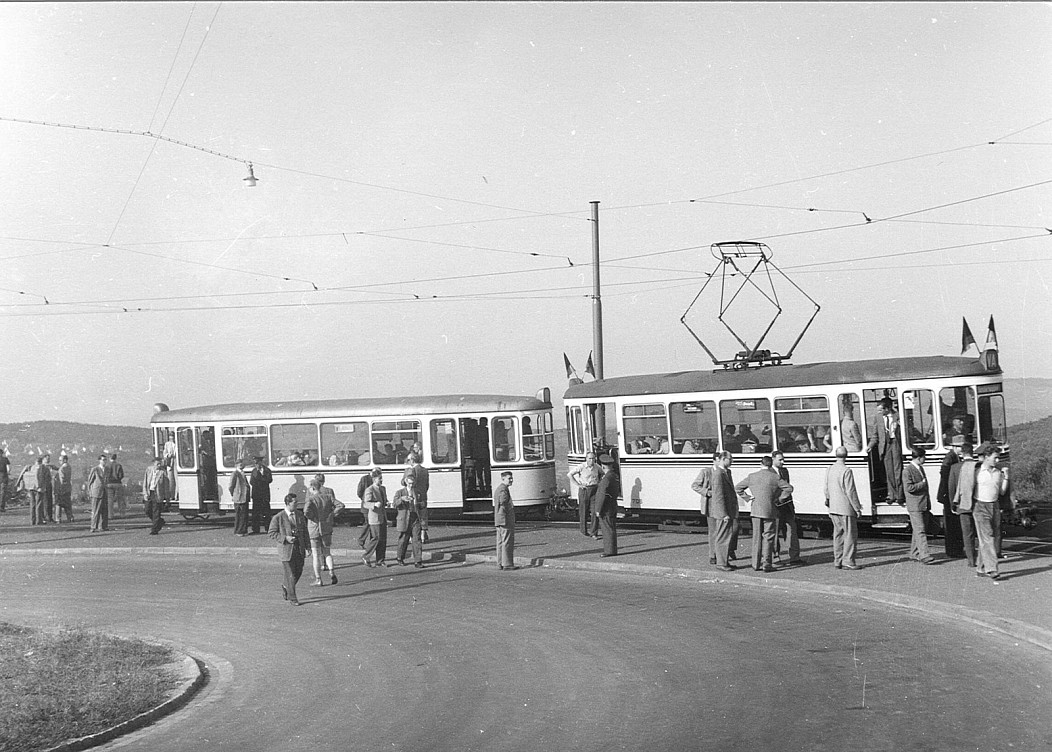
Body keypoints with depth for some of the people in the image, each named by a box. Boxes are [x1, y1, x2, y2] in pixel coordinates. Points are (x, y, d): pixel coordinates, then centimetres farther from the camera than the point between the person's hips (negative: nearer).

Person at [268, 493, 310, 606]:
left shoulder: (299, 515, 7)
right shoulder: (278, 518, -9)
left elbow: (304, 531, 13)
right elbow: (271, 533, -6)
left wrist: (307, 546, 6)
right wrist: (285, 538, -18)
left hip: (299, 549, 5)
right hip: (286, 550, -5)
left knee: (298, 572, 9)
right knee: (290, 574, -1)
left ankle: (286, 587, 36)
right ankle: (292, 598, 12)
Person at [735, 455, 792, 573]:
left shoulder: (752, 476, 3)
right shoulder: (775, 477, -5)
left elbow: (737, 488, 7)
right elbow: (789, 488, -3)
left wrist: (747, 498, 8)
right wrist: (778, 498, 3)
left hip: (755, 511, 3)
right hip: (769, 510, -3)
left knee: (757, 537, 9)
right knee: (768, 537, 2)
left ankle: (756, 564, 11)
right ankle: (767, 564, -1)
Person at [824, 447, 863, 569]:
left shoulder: (829, 470, 7)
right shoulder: (846, 471, -16)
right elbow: (850, 491, -15)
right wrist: (857, 507, -9)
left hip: (833, 508, 7)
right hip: (846, 508, -7)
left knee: (838, 534, 13)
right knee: (850, 535, -1)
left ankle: (837, 561, 16)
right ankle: (848, 561, -3)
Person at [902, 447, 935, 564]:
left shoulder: (920, 468, 16)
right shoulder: (907, 471, -13)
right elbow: (908, 487, -22)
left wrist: (928, 503, 22)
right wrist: (922, 483, -12)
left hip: (924, 505, 9)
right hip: (915, 506, -8)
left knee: (920, 530, 11)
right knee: (920, 531, -12)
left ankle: (914, 553, 20)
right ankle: (924, 555, -16)